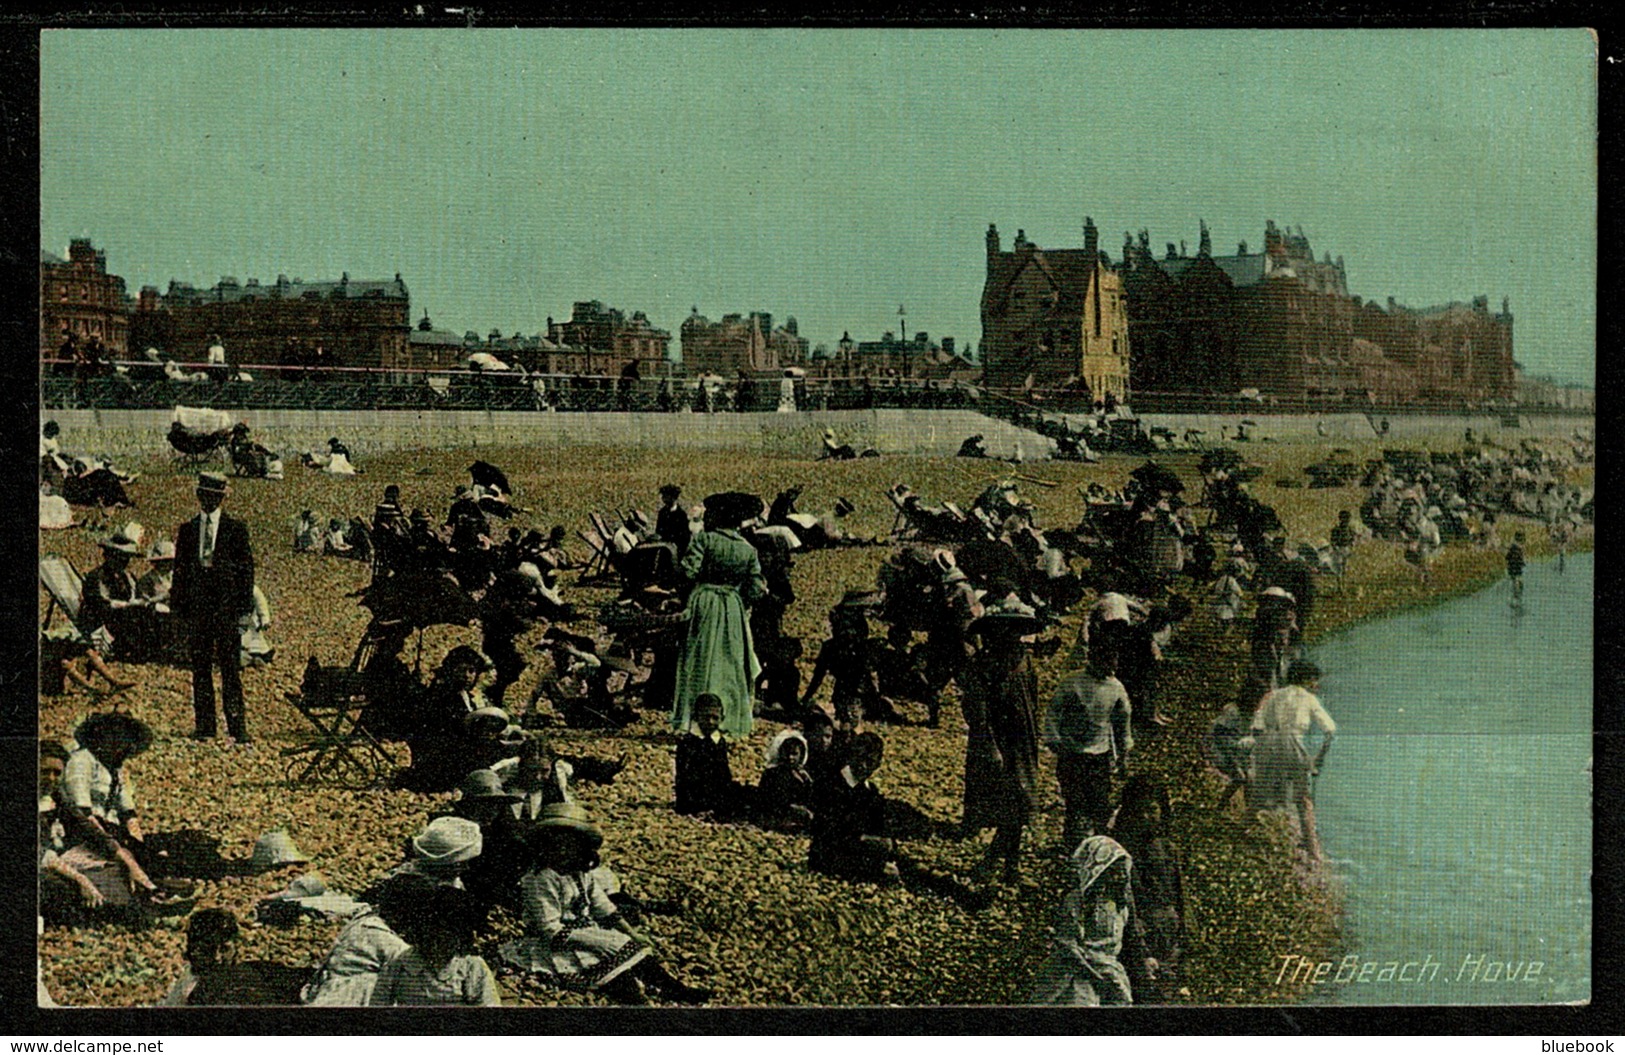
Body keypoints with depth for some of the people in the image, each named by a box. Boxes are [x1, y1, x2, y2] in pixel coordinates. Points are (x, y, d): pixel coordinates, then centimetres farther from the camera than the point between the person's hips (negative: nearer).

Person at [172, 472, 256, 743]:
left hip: (226, 607, -3)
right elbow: (180, 570, 14)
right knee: (200, 668, 4)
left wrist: (244, 606, -4)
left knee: (229, 667, -5)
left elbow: (247, 567, 3)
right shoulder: (187, 530, 13)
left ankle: (237, 728, -5)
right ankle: (204, 726, 9)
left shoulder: (236, 528, 5)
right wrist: (178, 606, 6)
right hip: (197, 607, 3)